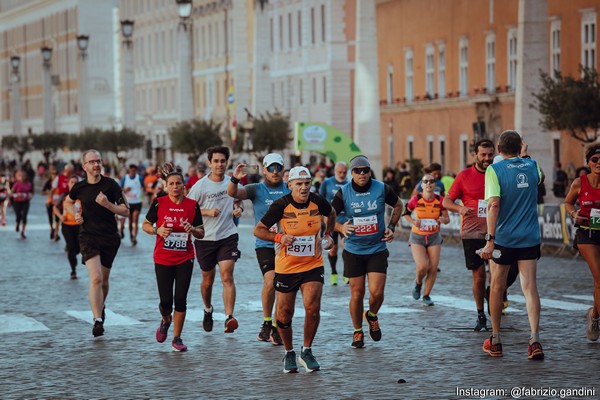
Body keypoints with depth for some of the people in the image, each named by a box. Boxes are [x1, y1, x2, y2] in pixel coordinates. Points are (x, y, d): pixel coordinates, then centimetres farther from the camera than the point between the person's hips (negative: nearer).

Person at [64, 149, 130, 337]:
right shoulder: (79, 187, 0)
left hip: (110, 237, 1)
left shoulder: (111, 185, -4)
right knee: (96, 278, -18)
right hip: (88, 236, -1)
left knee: (104, 280, 14)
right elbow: (68, 202, 23)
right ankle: (98, 321, -21)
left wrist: (108, 204, -19)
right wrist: (76, 215, 4)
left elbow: (125, 211, -3)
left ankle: (100, 308, 43)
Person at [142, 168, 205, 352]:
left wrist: (192, 229, -15)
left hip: (185, 260, 1)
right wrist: (157, 230, -14)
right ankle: (166, 321, 33)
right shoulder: (159, 203, -4)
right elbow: (145, 225, 6)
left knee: (180, 299, -2)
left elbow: (201, 233, 6)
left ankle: (177, 338, 11)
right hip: (162, 260, -1)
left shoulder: (192, 205, 0)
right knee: (166, 301, -2)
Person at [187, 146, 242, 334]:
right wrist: (207, 212, -16)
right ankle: (208, 310, 40)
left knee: (227, 276, -14)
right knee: (208, 279, 13)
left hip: (228, 236, 1)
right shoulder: (200, 186, -7)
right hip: (205, 238, -1)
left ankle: (229, 317, -21)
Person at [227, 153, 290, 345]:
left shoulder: (290, 189, 7)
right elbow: (233, 193, -13)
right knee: (270, 282, -20)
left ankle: (276, 328, 14)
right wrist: (235, 179, -33)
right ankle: (266, 322, 1)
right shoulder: (256, 189, 2)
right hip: (265, 244, -2)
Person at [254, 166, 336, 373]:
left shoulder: (318, 202, -5)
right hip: (286, 267, -1)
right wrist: (279, 237, -20)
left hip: (313, 265, 1)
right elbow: (258, 230, -7)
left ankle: (306, 351, 5)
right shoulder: (280, 205, -14)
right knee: (284, 314, 4)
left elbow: (331, 214, 20)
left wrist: (328, 235, 12)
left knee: (312, 308, -14)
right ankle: (289, 353, 27)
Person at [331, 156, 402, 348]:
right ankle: (357, 331, 22)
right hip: (353, 251, 0)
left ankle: (372, 316, 26)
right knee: (357, 294, 2)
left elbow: (398, 205, 14)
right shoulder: (344, 193, -7)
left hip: (377, 249, 0)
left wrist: (391, 227, 4)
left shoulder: (382, 189, -5)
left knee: (376, 292, -8)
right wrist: (340, 228, -20)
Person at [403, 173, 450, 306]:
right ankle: (418, 283, 17)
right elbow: (406, 213, 4)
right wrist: (413, 221, -15)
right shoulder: (416, 199, -12)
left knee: (433, 269, -2)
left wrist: (444, 219, -19)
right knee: (422, 267, -18)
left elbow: (447, 218, 4)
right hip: (417, 237, -2)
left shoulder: (440, 200, -7)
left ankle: (426, 295, 17)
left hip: (434, 237, 2)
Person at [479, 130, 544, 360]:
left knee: (497, 288, 12)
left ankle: (495, 341, 20)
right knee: (530, 287, 0)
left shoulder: (495, 170, -10)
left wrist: (490, 239, -21)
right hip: (530, 238, 3)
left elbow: (494, 204, -20)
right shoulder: (532, 166, 4)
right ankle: (535, 340, -15)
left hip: (503, 238, -3)